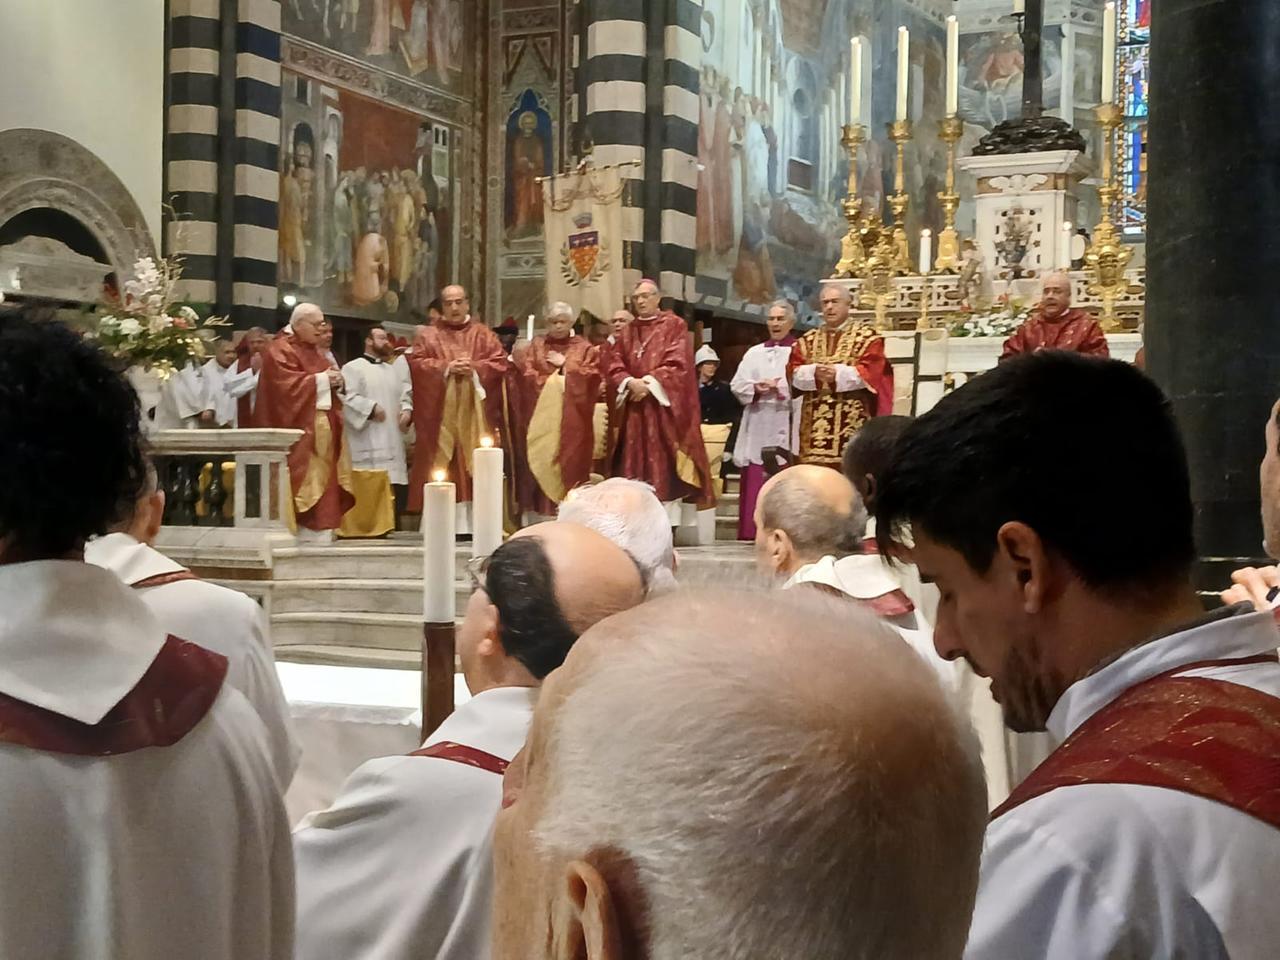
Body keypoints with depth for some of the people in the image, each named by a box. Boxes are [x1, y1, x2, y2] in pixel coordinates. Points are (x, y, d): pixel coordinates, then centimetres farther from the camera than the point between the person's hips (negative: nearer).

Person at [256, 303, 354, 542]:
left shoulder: (314, 351, 20)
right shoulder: (280, 351, -8)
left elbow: (324, 384, 23)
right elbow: (288, 384, -20)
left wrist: (335, 381, 0)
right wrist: (321, 379, -17)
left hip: (321, 430, 9)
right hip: (299, 431, -9)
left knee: (322, 483, 6)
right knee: (303, 484, -11)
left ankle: (320, 536, 8)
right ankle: (302, 537, -10)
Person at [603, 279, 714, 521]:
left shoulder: (674, 326, 3)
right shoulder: (628, 331, 16)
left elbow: (678, 363, -8)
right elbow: (613, 364, 6)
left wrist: (649, 383, -17)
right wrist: (630, 382, -13)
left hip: (663, 406, -4)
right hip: (633, 409, 4)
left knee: (666, 464, -7)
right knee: (635, 465, 0)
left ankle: (669, 524, -6)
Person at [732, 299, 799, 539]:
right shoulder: (755, 353, 18)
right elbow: (737, 384, 9)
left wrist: (780, 389, -18)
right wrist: (756, 388, -9)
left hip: (787, 426, -4)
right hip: (758, 425, 4)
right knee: (755, 481, 0)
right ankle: (753, 532, 2)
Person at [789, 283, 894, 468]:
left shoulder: (867, 336, 5)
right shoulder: (808, 340, 18)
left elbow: (870, 372, -7)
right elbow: (793, 373, 6)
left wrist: (838, 374, -17)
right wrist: (814, 373, -14)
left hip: (852, 422, -4)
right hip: (815, 423, 4)